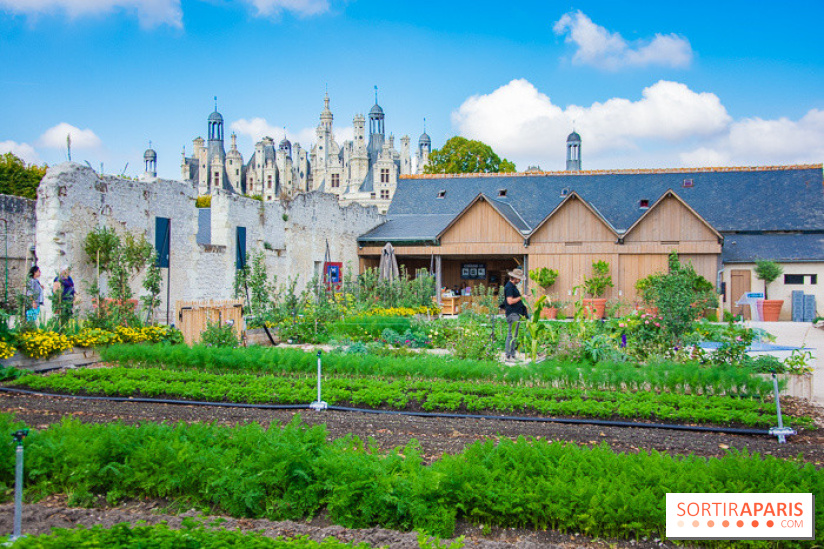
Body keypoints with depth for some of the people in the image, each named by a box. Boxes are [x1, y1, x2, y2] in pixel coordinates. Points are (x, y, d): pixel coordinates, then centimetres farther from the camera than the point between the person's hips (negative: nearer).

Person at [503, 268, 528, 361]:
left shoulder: (513, 286, 19)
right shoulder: (509, 287, -13)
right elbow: (510, 301, -21)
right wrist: (521, 297, -13)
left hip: (516, 314, 11)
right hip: (512, 314, -11)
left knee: (514, 335, 12)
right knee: (512, 334, -10)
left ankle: (512, 355, 16)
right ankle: (508, 355, -8)